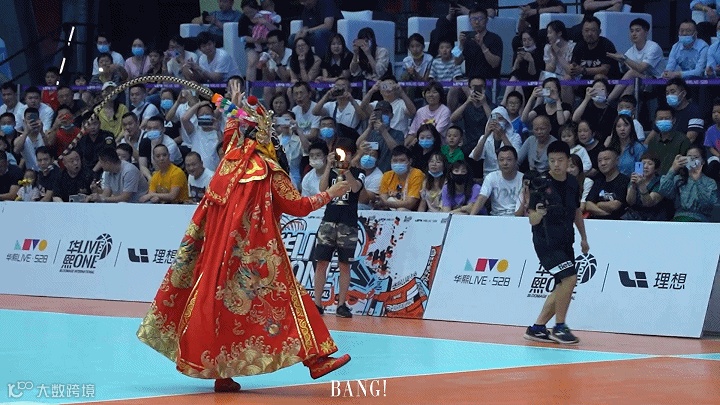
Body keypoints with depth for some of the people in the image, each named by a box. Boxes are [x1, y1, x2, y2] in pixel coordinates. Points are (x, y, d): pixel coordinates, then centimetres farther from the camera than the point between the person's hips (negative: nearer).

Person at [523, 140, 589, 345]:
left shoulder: (573, 183, 3)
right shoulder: (541, 184, -14)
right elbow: (532, 220, -16)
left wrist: (583, 237, 22)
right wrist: (538, 213, -38)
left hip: (565, 242, 7)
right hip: (546, 241, -7)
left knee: (563, 288, 8)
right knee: (569, 278, -20)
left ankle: (537, 328, 19)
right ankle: (559, 328, -8)